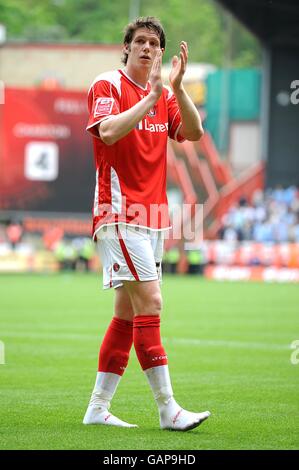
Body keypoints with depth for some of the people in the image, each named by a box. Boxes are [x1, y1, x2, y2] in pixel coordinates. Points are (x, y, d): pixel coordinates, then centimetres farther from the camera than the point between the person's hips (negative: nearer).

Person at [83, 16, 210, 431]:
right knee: (149, 302, -15)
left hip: (152, 217, 8)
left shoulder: (164, 95, 15)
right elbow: (108, 132, -22)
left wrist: (177, 87, -14)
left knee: (129, 312, 7)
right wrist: (153, 96, -23)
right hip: (119, 211, -8)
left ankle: (98, 408, 12)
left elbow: (193, 132, -1)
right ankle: (168, 408, -17)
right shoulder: (107, 86, -4)